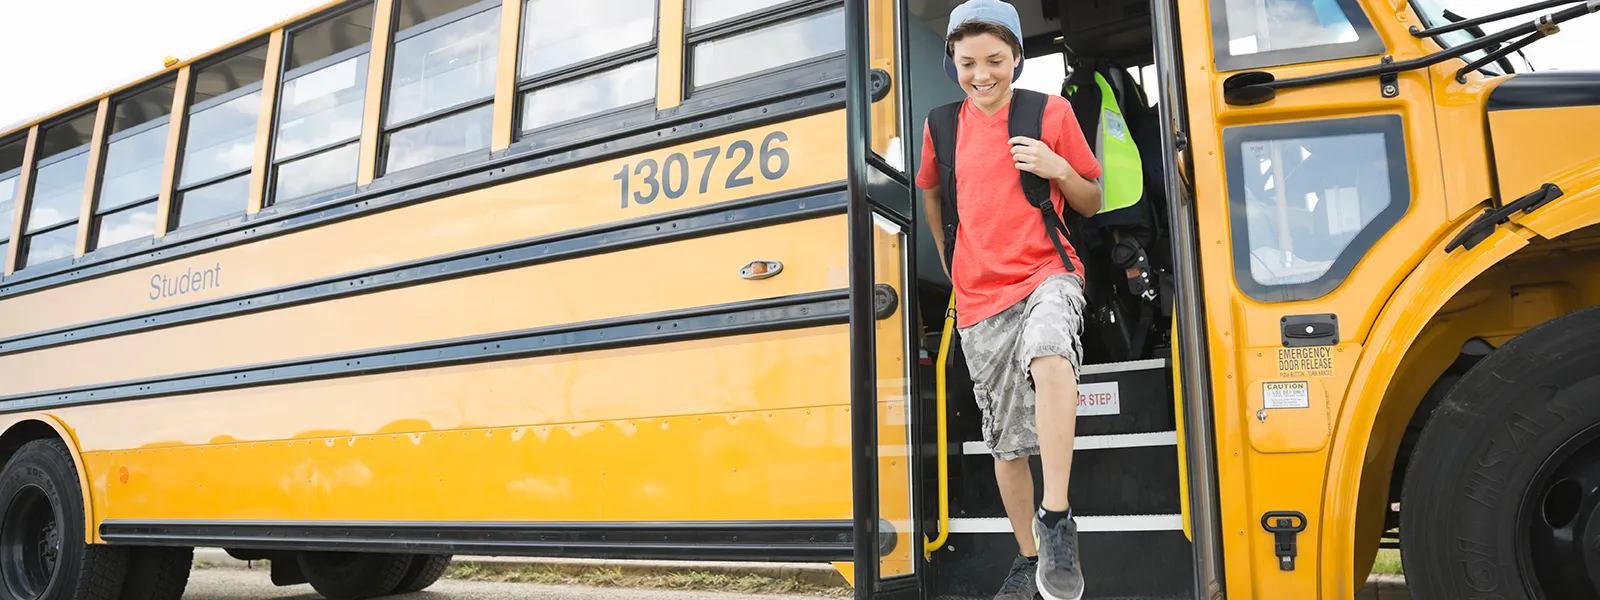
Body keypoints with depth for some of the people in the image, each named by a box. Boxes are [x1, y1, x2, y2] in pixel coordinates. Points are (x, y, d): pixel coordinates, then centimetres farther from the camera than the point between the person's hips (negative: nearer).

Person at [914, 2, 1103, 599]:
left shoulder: (1051, 112, 0)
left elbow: (1092, 204, 6)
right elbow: (932, 193, 26)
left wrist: (1058, 169, -13)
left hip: (1047, 274, -3)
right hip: (979, 297, 3)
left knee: (1049, 356, -38)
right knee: (1007, 439, 9)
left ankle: (1056, 517, -31)